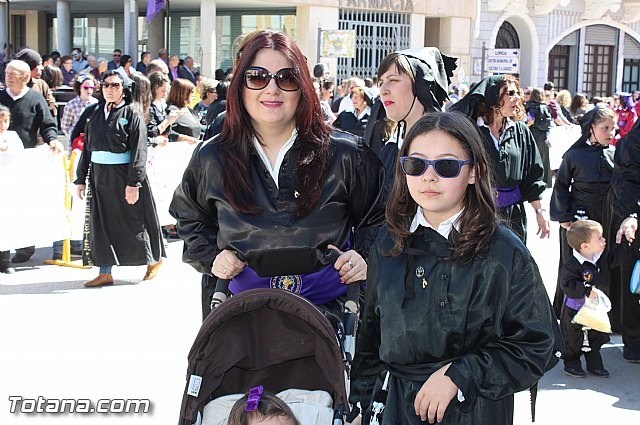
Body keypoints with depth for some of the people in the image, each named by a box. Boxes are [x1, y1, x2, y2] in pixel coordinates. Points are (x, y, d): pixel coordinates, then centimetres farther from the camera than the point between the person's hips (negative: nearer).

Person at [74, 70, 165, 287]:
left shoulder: (131, 115, -5)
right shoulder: (96, 115, 12)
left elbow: (139, 151, -11)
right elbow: (87, 148, 15)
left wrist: (133, 183, -19)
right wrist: (81, 178, 11)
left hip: (123, 176, -5)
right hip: (99, 176, 5)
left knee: (132, 221, 4)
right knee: (101, 223, 4)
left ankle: (154, 260, 24)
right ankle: (105, 272, 10)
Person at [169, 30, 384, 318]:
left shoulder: (345, 154, -3)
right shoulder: (211, 159, 3)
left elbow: (376, 217, 10)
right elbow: (190, 218, 20)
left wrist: (363, 256, -8)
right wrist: (211, 257, 3)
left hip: (328, 305, -1)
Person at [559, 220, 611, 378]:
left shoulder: (600, 259, -3)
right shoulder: (572, 266, -27)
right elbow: (568, 286, -32)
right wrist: (587, 290, -37)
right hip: (575, 311, -7)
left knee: (596, 338, 17)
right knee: (573, 340, 8)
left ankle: (594, 364, 32)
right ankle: (571, 364, 25)